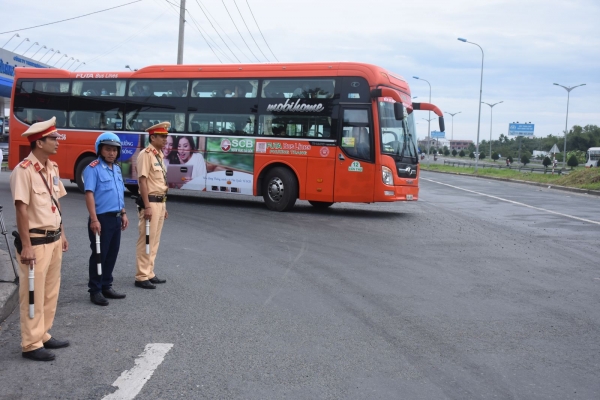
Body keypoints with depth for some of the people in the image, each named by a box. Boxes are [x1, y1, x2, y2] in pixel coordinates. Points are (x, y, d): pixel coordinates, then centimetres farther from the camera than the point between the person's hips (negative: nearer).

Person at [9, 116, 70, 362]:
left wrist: (62, 234, 17)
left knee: (51, 291, 16)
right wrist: (26, 246, -20)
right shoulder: (24, 171, -17)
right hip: (36, 241, -8)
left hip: (53, 239, 8)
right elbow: (22, 209, -19)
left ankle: (43, 335, 29)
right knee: (34, 294, 0)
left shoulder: (52, 168, 8)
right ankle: (31, 345, 11)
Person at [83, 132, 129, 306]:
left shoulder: (117, 169, 13)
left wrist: (123, 214, 18)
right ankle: (95, 290, 11)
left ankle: (106, 286, 26)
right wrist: (94, 219, -23)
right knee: (99, 255, 1)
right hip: (102, 218, -8)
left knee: (112, 254, 14)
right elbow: (89, 194, -17)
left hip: (116, 218, 8)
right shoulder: (93, 168, -11)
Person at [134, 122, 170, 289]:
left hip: (160, 202, 9)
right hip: (150, 202, -9)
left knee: (154, 241, 14)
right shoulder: (146, 154, -12)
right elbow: (142, 180, -18)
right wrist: (147, 206, -22)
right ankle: (141, 277, 2)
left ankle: (149, 274, 22)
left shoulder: (160, 155, 15)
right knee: (146, 240, -4)